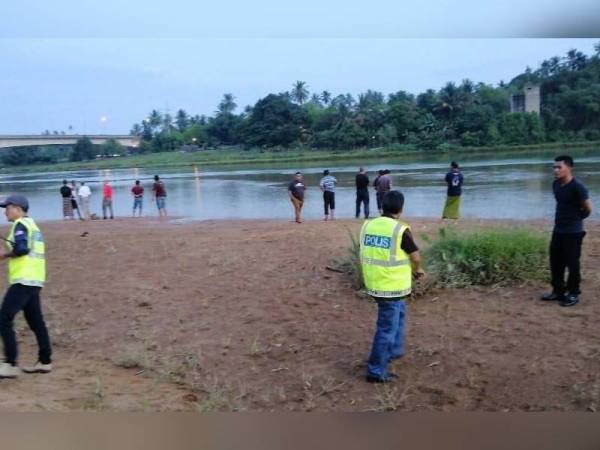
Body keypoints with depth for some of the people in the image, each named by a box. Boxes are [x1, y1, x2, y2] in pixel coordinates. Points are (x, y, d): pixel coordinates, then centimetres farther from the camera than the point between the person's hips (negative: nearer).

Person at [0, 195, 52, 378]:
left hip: (23, 281, -10)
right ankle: (44, 361, 19)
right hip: (34, 281, 10)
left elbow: (21, 248, -22)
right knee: (36, 321, 14)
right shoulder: (32, 224, 20)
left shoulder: (20, 224, -8)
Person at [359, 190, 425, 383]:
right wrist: (417, 269, 13)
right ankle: (376, 371, 9)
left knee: (398, 313, 29)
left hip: (374, 283, 7)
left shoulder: (368, 225, 1)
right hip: (391, 286, -7)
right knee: (387, 328, 3)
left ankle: (394, 351, 40)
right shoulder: (400, 230, -17)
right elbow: (415, 257, -9)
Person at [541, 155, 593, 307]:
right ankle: (558, 291, 25)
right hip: (558, 230, 8)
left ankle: (573, 294, 14)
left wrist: (575, 219, 4)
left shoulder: (577, 186, -19)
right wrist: (563, 218, 11)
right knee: (555, 262, 13)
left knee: (572, 264, 2)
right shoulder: (556, 184, 5)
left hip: (573, 232, -8)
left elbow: (588, 208, -11)